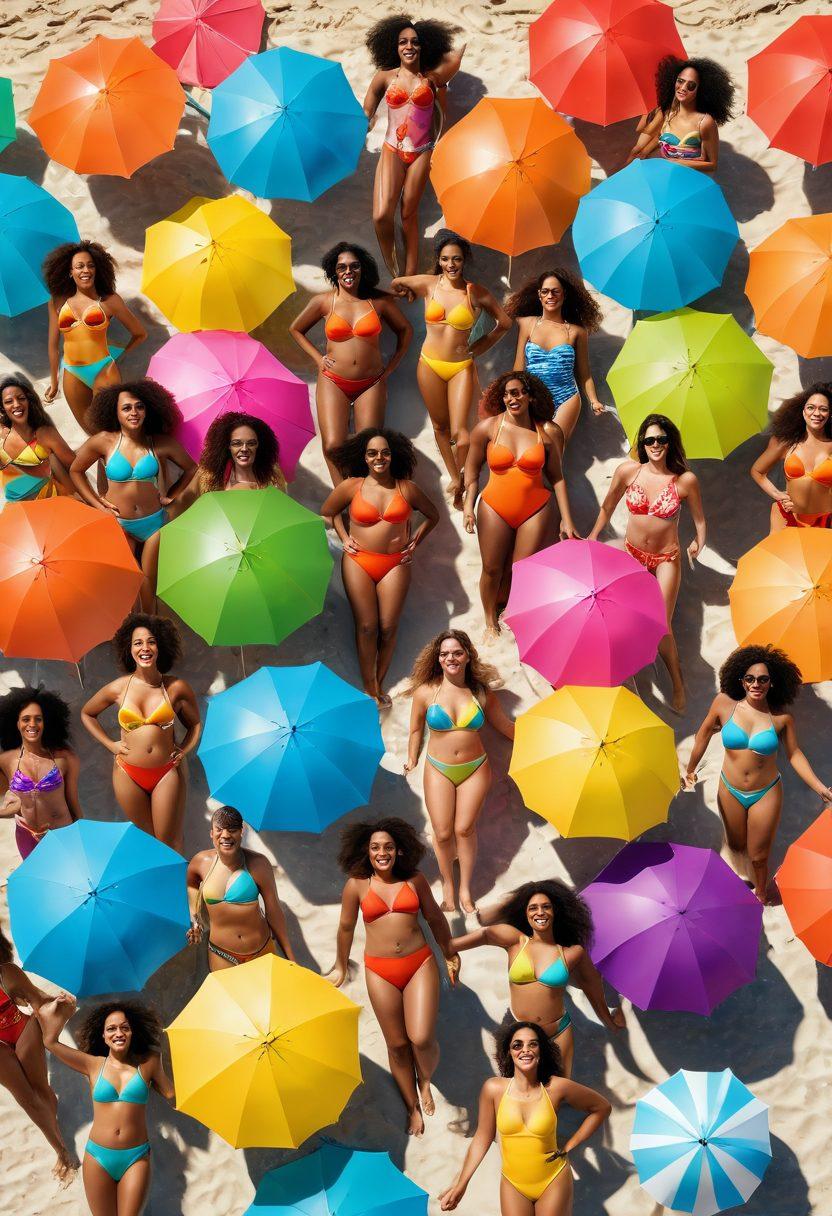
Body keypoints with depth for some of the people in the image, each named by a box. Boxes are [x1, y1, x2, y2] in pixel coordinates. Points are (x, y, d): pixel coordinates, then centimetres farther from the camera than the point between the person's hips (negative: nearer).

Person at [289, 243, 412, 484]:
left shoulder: (379, 300, 2)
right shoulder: (323, 301, 2)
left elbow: (405, 330, 16)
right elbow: (295, 329, 17)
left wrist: (391, 367, 9)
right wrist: (318, 358, 6)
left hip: (371, 383, 1)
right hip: (333, 383, -1)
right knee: (333, 446, -16)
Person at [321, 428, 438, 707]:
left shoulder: (407, 488, 1)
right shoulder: (351, 486, -1)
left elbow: (432, 516, 17)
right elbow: (328, 512, 16)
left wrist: (415, 542, 10)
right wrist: (344, 538, 7)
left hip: (395, 564, 1)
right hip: (358, 562, -1)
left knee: (388, 627, -4)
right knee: (366, 627, -6)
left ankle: (379, 684, 11)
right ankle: (369, 688, 3)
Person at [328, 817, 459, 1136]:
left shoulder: (414, 880, 1)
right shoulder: (357, 885, -2)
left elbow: (435, 918, 13)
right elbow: (346, 927, 12)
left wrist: (449, 954, 21)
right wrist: (341, 967, 22)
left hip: (419, 964, 0)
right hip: (380, 971, 0)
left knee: (422, 1039, -14)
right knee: (397, 1045, 8)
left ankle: (425, 1082, 20)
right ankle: (413, 1107, 28)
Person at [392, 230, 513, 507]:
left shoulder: (476, 293, -7)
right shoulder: (428, 284, -4)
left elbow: (504, 323, 6)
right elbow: (395, 284, 14)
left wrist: (479, 347, 6)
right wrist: (412, 296, 27)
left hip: (461, 367, -2)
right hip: (430, 365, 2)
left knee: (460, 433, -11)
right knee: (440, 426, 12)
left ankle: (462, 484, 10)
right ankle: (455, 479, 28)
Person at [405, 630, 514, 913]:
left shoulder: (481, 692, -1)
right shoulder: (425, 692, -6)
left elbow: (506, 726, 9)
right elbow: (416, 729, 9)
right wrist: (412, 759, 7)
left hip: (475, 769, 0)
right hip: (439, 770, 0)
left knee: (464, 829, -2)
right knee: (443, 833, -1)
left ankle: (465, 889, 14)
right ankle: (447, 885, 20)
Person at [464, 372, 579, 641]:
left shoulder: (549, 431, -4)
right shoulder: (487, 427, -5)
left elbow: (556, 477, 2)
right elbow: (472, 469, 6)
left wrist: (566, 520, 1)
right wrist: (469, 504, -4)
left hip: (535, 510, 0)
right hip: (495, 509, 0)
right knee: (492, 569, 8)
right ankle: (490, 622, 30)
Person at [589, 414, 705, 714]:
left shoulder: (686, 480, -16)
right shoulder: (628, 471, -11)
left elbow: (699, 518, 1)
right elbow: (608, 506, 6)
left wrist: (698, 543, -8)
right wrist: (593, 536, 12)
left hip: (666, 558, -3)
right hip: (632, 552, 3)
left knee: (661, 625, -9)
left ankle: (678, 686, 11)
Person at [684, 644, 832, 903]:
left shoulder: (781, 716, -16)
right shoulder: (724, 703, -15)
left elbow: (794, 755, -6)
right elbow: (704, 734, 0)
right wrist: (690, 770, 8)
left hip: (766, 794, -1)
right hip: (730, 791, 1)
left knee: (759, 856, 10)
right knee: (737, 845, 21)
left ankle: (761, 895, 39)